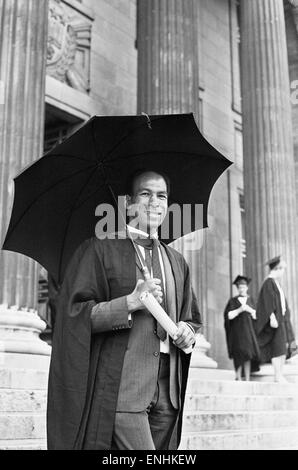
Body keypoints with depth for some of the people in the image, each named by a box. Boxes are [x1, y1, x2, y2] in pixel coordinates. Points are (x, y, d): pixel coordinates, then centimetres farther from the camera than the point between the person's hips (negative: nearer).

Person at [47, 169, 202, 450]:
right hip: (121, 392, -6)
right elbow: (75, 314, -8)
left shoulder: (176, 262, 17)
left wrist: (187, 332, 2)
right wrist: (130, 303, -17)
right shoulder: (100, 250, 0)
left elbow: (193, 318, 25)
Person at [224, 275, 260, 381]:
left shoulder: (250, 300, 13)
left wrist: (249, 310, -11)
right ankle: (238, 378, -6)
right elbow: (228, 315, -5)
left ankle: (247, 379, -3)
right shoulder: (233, 301, 6)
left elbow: (256, 315, 8)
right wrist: (239, 310, -17)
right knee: (239, 355, -11)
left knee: (248, 354, -4)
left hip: (248, 330, 3)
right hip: (236, 331, -2)